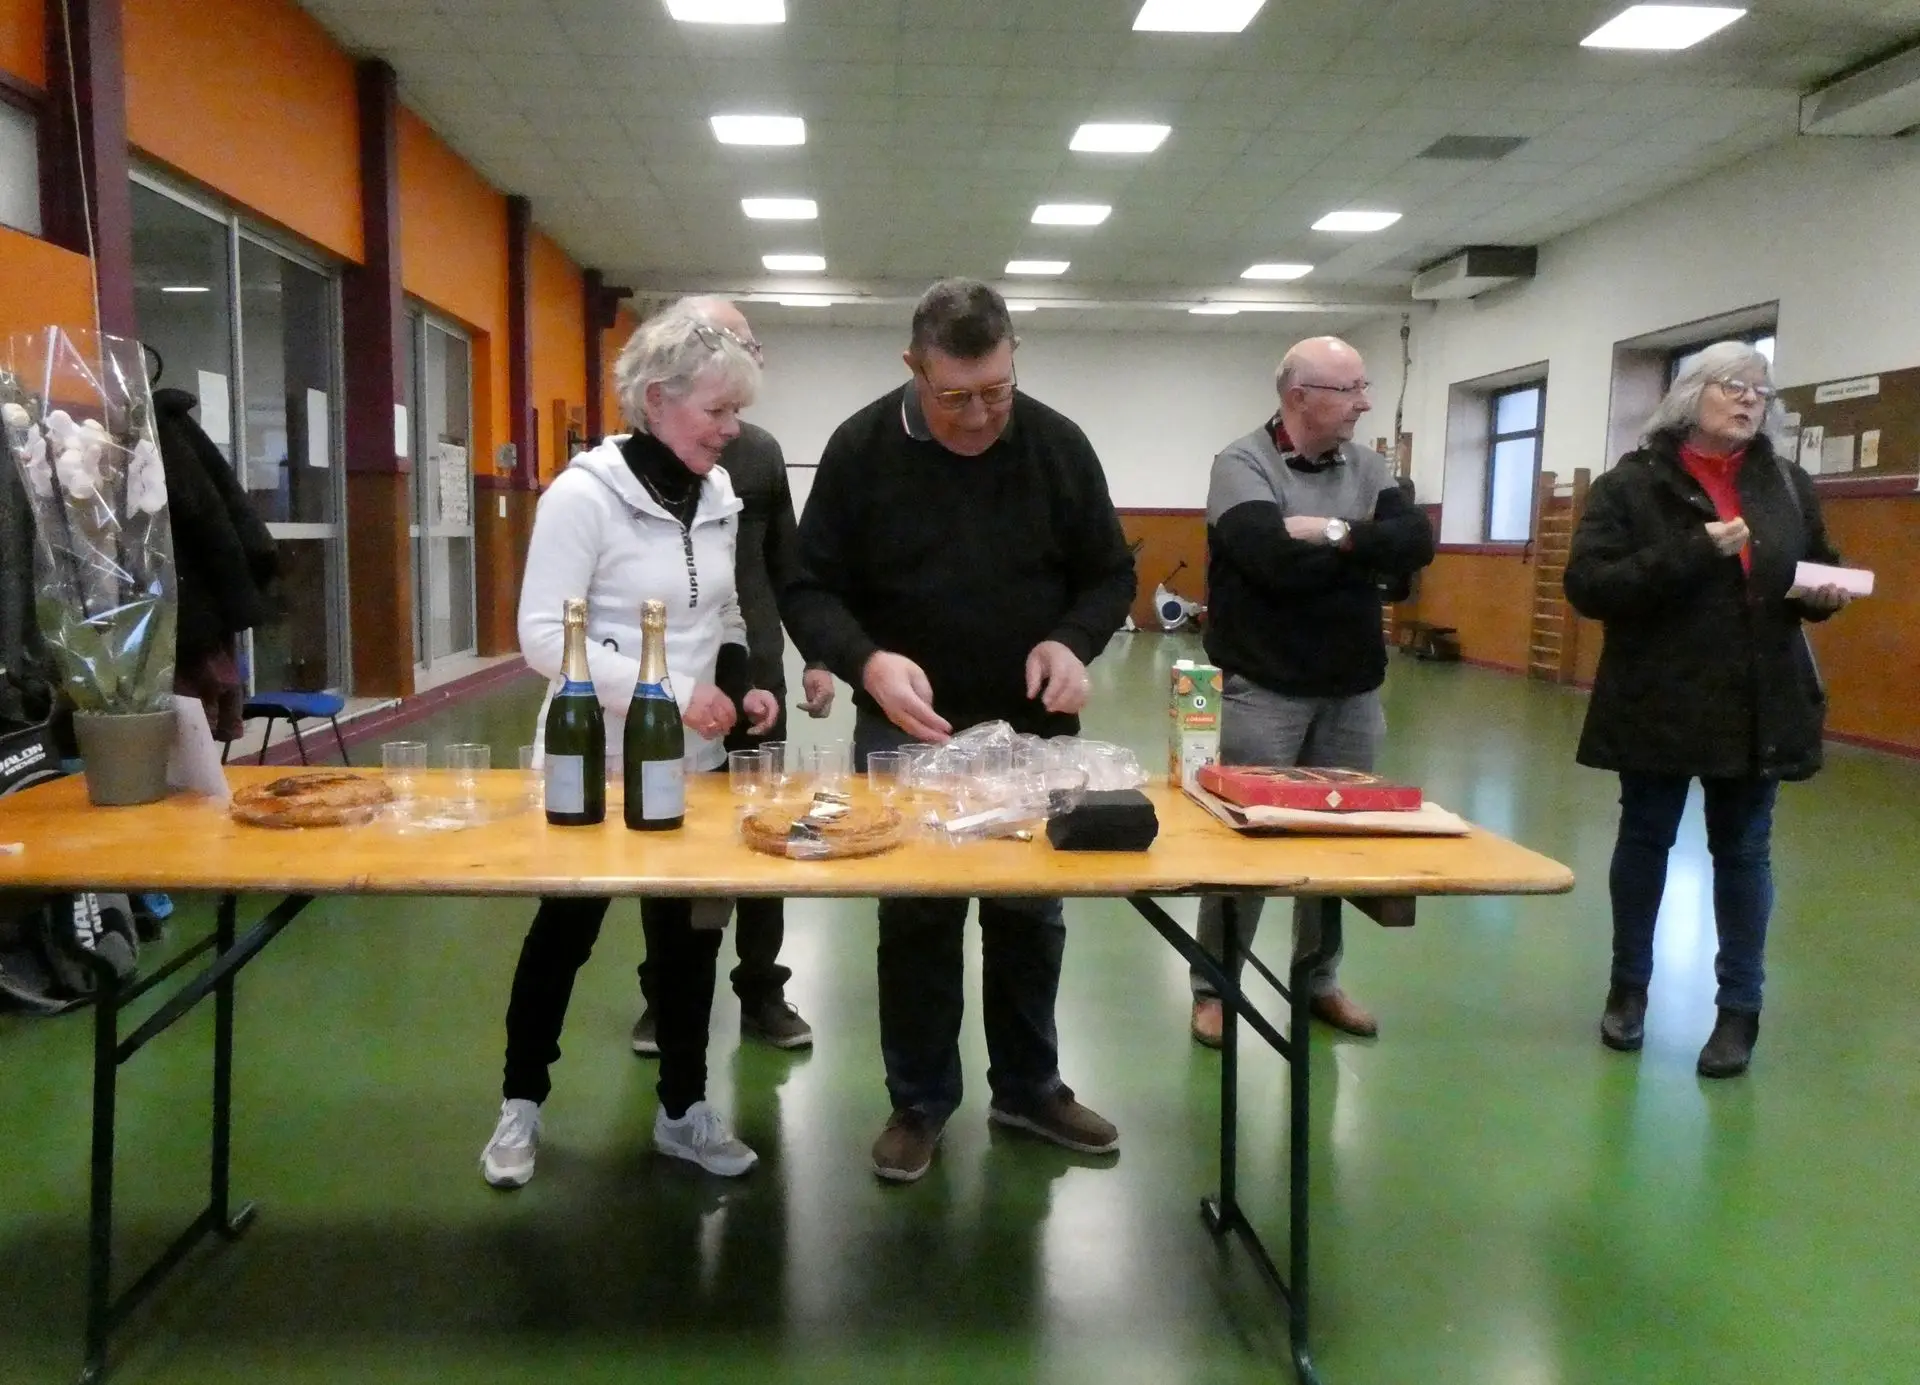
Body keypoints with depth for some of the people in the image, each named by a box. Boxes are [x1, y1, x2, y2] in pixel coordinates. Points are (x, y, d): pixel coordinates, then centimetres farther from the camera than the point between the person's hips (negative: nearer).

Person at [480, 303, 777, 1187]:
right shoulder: (584, 494, -15)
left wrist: (739, 683, -3)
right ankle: (521, 1103, 31)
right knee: (565, 930, 10)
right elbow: (542, 636, -20)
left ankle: (683, 1111, 28)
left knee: (690, 934, 11)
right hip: (597, 761, -5)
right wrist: (669, 691, -26)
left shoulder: (717, 495, 5)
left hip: (691, 761, 5)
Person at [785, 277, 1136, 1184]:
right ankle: (920, 1101, 24)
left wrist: (1073, 642, -18)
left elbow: (1110, 573, 3)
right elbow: (810, 590, -8)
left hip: (1033, 726, 2)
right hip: (905, 730, -2)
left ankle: (1029, 1089, 32)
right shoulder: (860, 449, -9)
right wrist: (868, 662, -28)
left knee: (1031, 917, 13)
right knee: (914, 920, 7)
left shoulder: (1058, 445, -4)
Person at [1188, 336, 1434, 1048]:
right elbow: (1276, 561, -25)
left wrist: (1333, 534, -19)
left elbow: (1417, 542, -7)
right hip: (1264, 688, -5)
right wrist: (1363, 547, -11)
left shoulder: (1367, 466, 7)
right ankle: (1213, 987, 16)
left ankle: (1319, 980, 30)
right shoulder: (1243, 465, -10)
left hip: (1353, 690, 6)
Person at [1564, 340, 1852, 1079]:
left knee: (1743, 852, 9)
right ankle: (1629, 986, 29)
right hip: (1658, 703, -3)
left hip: (1759, 706, 3)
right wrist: (1693, 554, -24)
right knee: (1644, 842, 11)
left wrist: (1825, 593, -8)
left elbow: (1817, 568, 16)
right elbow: (1588, 585, -16)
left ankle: (1740, 1008, 20)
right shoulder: (1630, 484, -7)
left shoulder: (1789, 485, 7)